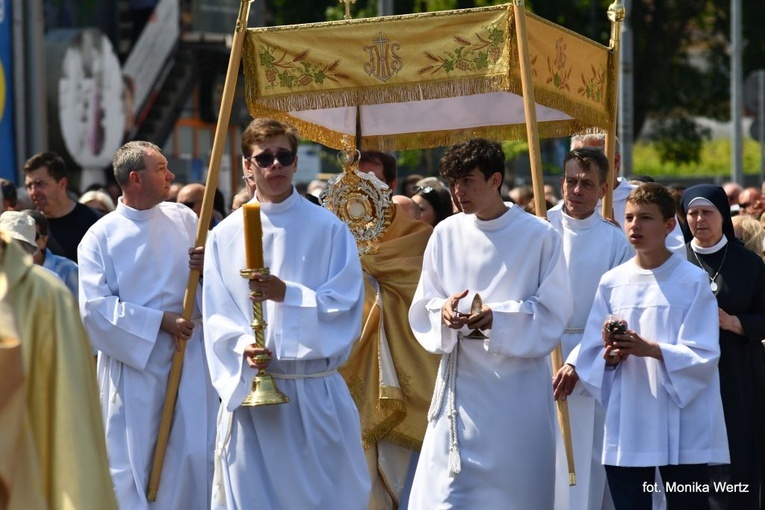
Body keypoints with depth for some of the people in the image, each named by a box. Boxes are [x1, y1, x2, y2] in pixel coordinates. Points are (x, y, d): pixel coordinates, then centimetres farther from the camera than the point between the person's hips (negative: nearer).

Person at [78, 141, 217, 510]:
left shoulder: (183, 219, 7)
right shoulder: (100, 237, -3)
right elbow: (94, 306, -12)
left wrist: (210, 267, -11)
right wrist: (160, 321, -16)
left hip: (189, 361, 3)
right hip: (134, 365, -3)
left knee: (194, 456, 0)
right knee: (131, 461, 0)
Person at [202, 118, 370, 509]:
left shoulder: (328, 229, 1)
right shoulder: (226, 235, 5)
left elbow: (346, 302, -5)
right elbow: (217, 315, 2)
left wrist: (288, 294, -18)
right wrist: (243, 345, -17)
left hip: (315, 388, -1)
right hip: (250, 385, 1)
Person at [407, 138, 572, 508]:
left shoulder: (539, 236, -4)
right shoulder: (446, 234, 5)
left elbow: (554, 312, -4)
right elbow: (423, 308, 8)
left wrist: (498, 317, -20)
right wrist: (444, 311, -15)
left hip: (518, 387, -2)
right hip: (461, 381, 2)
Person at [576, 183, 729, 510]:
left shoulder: (693, 281, -2)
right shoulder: (612, 283, 8)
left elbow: (704, 356, -9)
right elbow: (590, 356, 9)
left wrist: (650, 348, -21)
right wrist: (611, 356, -13)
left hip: (682, 430, -3)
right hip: (626, 430, 3)